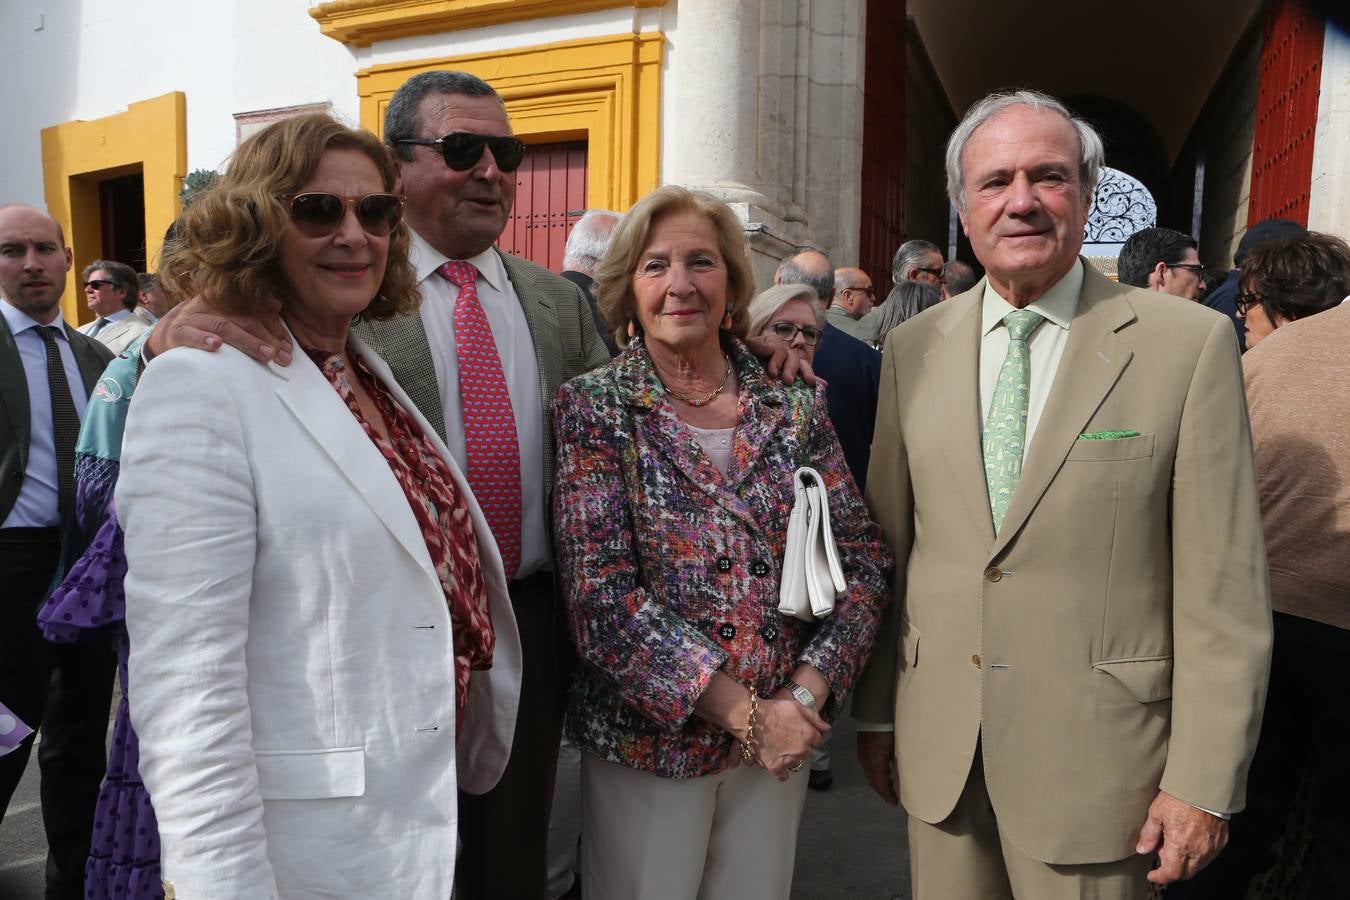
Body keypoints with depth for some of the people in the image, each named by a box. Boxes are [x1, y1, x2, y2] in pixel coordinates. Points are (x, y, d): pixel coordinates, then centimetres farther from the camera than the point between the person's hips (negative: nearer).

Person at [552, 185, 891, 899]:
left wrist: (806, 694, -13)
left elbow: (862, 560, 1)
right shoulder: (593, 407, -7)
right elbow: (600, 590, -15)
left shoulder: (796, 411, 2)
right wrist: (744, 712, -17)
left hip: (784, 735, 3)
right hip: (645, 739, -3)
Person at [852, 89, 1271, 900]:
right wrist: (876, 710, 9)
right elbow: (886, 545, 5)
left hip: (1094, 752, -3)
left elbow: (1225, 588, -8)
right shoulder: (913, 348, 2)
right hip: (937, 744, 3)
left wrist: (1205, 783, -8)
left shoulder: (1191, 343, -8)